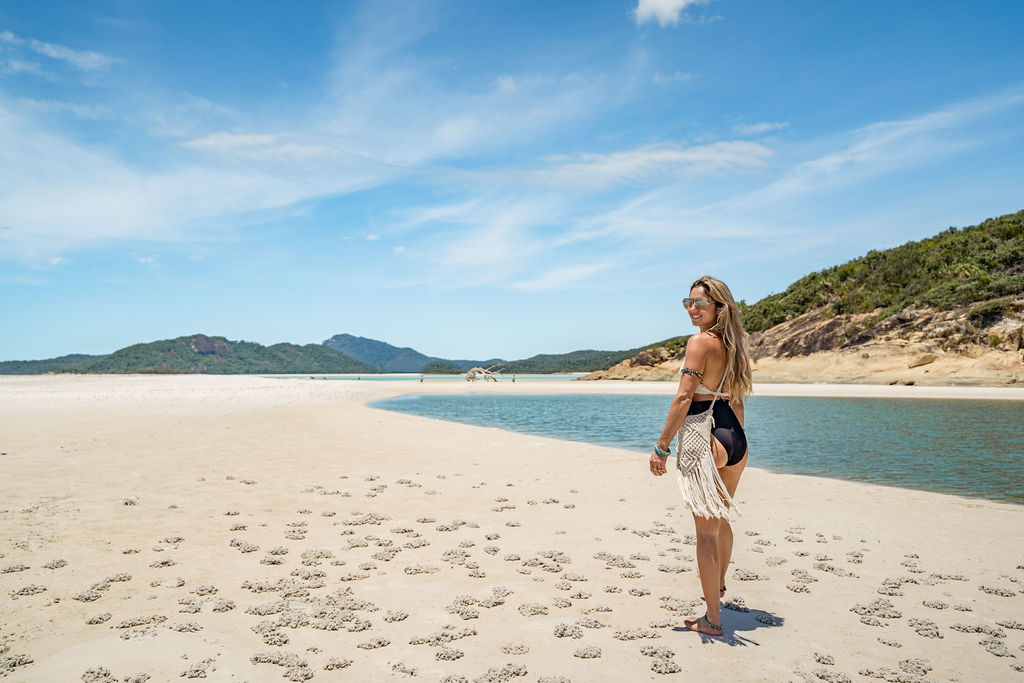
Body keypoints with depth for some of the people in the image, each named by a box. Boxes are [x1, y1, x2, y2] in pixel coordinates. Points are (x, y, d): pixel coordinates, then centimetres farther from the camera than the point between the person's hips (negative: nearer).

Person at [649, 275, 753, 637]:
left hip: (706, 443, -8)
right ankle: (718, 586, 50)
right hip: (736, 441, 8)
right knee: (720, 520, 27)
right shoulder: (733, 345, 9)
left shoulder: (700, 342, -14)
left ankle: (713, 620, 10)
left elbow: (684, 398, -20)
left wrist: (661, 447, -18)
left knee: (706, 531, 1)